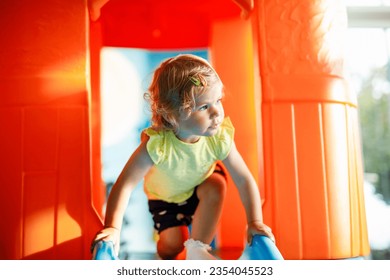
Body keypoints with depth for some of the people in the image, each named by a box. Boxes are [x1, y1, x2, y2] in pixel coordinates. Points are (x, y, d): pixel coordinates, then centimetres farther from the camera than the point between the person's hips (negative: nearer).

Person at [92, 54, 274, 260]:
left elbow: (244, 180, -28)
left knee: (216, 185, -29)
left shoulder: (219, 139, -33)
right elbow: (125, 185, -39)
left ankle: (197, 250, -9)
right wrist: (113, 228, -46)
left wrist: (255, 222, -34)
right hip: (164, 197, -1)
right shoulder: (156, 144, -41)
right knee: (171, 245, -9)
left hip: (200, 188, 2)